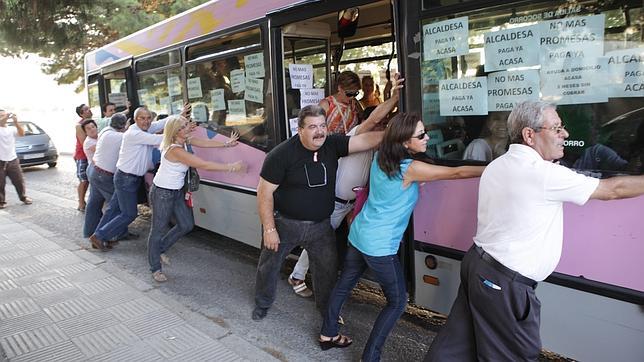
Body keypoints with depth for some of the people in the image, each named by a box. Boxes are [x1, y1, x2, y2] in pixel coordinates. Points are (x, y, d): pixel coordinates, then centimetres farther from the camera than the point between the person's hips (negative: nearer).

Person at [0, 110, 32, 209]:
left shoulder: (11, 130, 8)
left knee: (19, 181, 9)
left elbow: (21, 133, -11)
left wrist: (16, 122, -22)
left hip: (13, 160, 2)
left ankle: (23, 197, 24)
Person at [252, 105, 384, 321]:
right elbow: (264, 192, -15)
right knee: (269, 266, 15)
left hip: (321, 225, 3)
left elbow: (367, 140, -17)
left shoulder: (332, 145, -7)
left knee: (329, 269, 10)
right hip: (285, 223, -3)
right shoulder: (281, 154, -19)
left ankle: (327, 308, 36)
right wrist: (269, 229, -16)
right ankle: (262, 304, 43)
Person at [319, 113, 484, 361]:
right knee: (397, 302, 8)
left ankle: (327, 334, 40)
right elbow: (458, 172, -17)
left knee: (344, 284, 22)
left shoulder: (380, 158, 1)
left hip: (359, 234, 8)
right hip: (379, 246, -8)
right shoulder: (410, 169, -20)